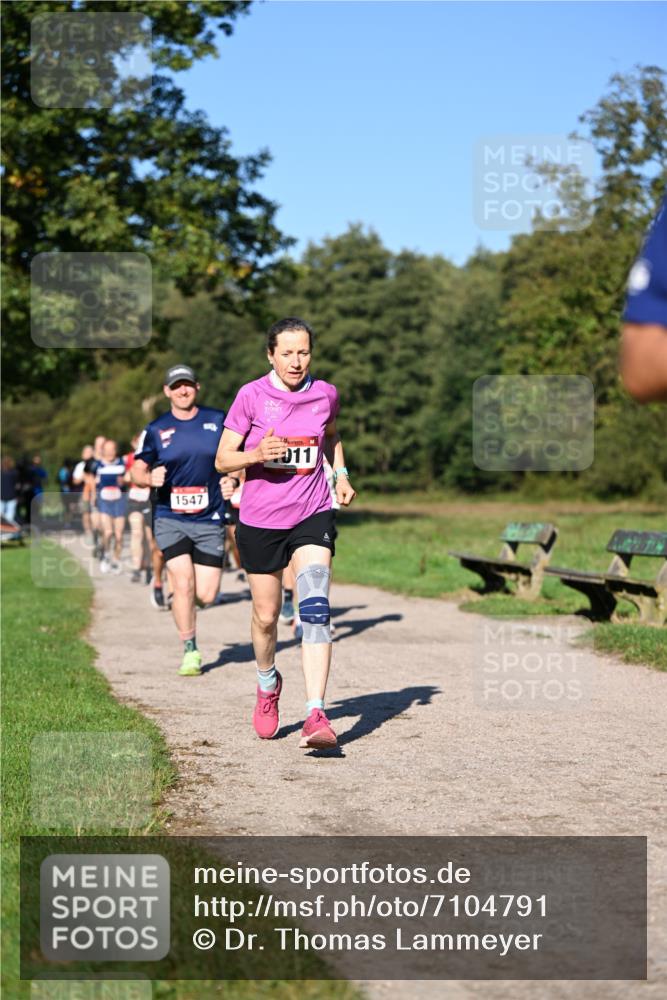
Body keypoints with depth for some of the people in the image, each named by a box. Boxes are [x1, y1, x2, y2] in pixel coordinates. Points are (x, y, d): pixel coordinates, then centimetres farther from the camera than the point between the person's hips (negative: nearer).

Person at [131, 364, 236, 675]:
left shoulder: (218, 420, 4)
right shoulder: (156, 430, 2)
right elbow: (137, 470, 8)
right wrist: (149, 478, -14)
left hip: (209, 520, 1)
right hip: (170, 519, -1)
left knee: (206, 595, -3)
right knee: (183, 584, -14)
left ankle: (181, 599, 34)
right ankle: (190, 652, 2)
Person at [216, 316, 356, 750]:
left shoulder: (325, 394, 2)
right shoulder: (252, 396, -7)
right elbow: (222, 459, -4)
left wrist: (341, 475, 9)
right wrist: (257, 454, -23)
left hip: (312, 516, 1)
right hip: (260, 520, -1)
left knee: (315, 608, -18)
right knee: (266, 616, 10)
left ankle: (316, 715, -23)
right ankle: (268, 684, 41)